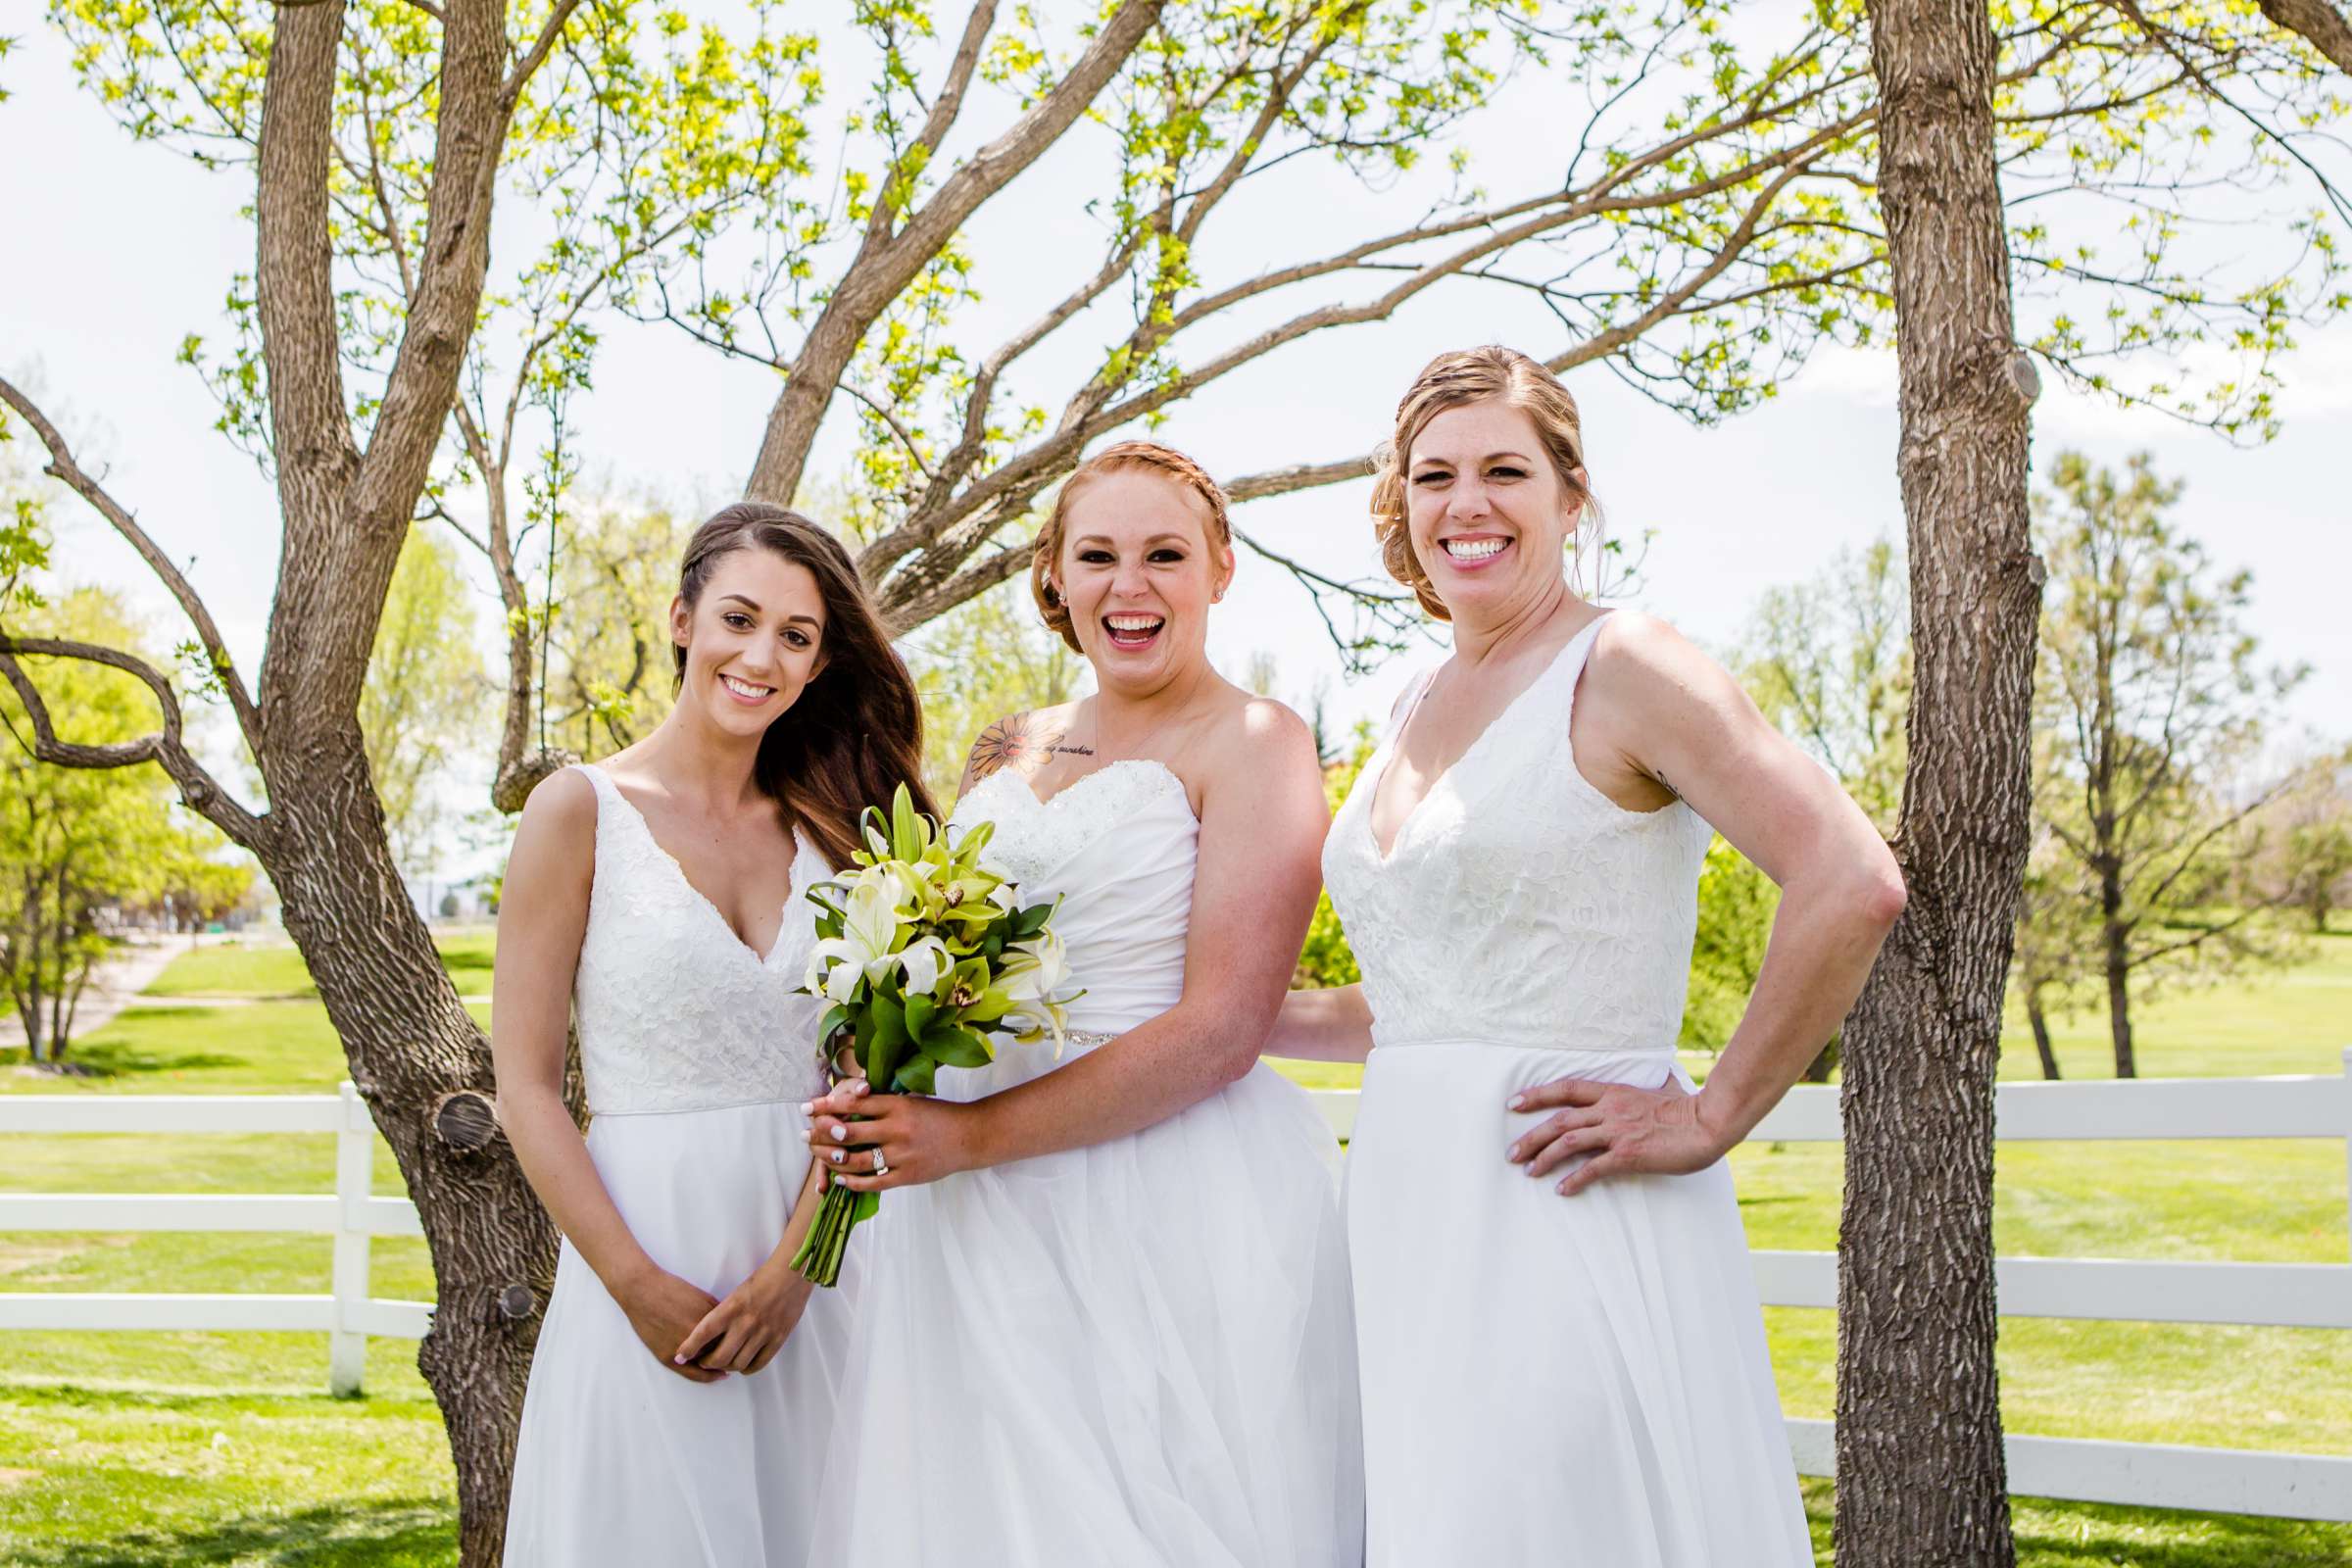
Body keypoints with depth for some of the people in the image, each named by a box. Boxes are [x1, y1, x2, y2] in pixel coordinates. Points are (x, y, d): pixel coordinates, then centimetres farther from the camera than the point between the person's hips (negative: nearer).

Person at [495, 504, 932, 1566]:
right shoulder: (583, 811, -4)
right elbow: (525, 1089, -7)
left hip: (809, 1256, 4)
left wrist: (791, 1267, -12)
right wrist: (642, 1289, -14)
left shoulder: (827, 828, 7)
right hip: (643, 1250, -3)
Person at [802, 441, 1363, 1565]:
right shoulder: (1006, 751, 15)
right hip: (973, 1221, 6)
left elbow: (1221, 1031, -14)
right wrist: (875, 1099, 0)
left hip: (1172, 1209, -6)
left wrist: (973, 1136, -18)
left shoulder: (1250, 743, -4)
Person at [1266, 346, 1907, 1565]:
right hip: (1413, 1228, 7)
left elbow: (1854, 885, -19)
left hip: (1567, 1231, -7)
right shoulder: (1417, 712, 15)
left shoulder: (1618, 667, -8)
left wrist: (1709, 1121, -15)